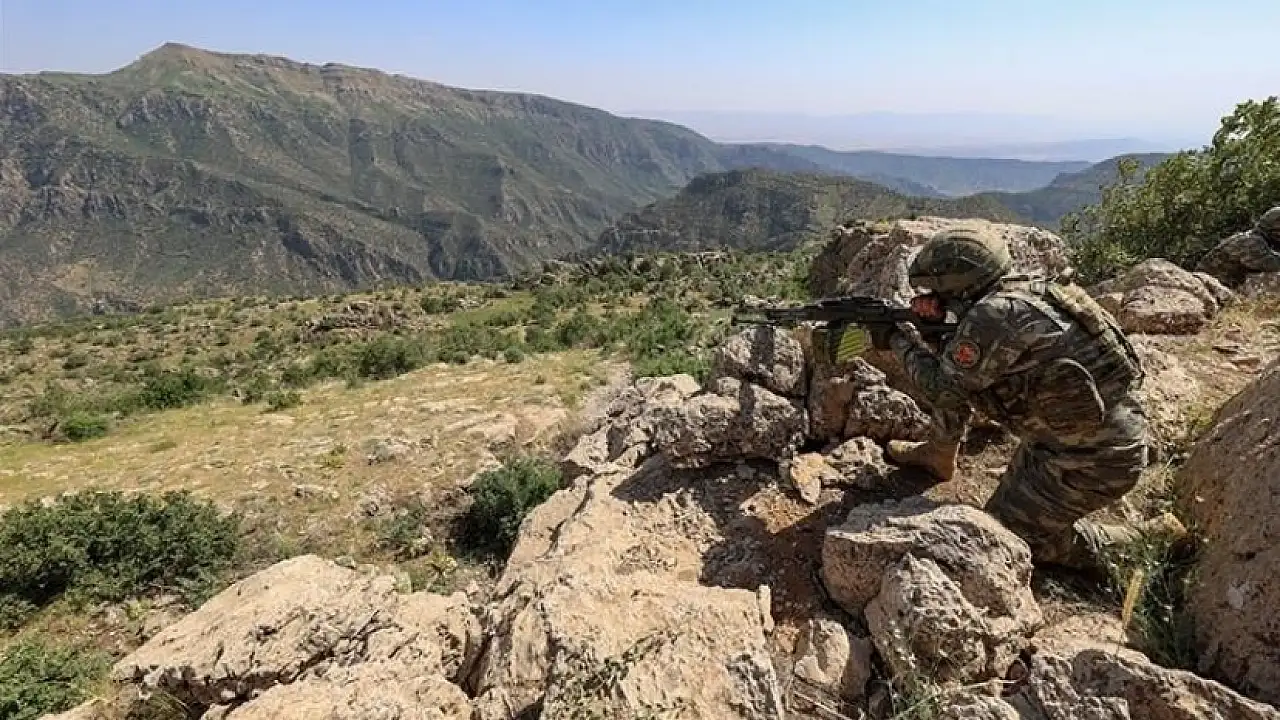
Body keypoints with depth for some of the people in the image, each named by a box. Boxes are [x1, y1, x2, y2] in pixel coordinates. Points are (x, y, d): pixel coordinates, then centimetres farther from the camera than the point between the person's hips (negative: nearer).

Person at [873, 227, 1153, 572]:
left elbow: (943, 389, -13)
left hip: (1094, 458, -9)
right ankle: (938, 458, 33)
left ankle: (1113, 546, 12)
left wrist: (899, 340, -3)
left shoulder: (993, 314, -24)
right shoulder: (1018, 292, 4)